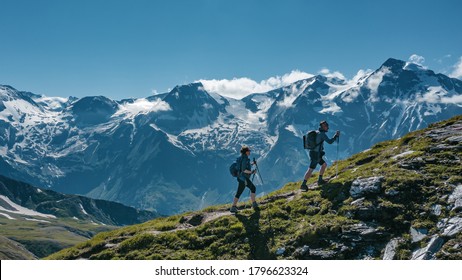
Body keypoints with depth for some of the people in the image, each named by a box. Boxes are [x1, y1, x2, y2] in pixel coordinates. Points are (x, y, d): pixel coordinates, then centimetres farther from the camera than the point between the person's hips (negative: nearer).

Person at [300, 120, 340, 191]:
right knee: (311, 169, -8)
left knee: (324, 165, 20)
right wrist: (336, 136, -5)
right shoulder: (322, 134, -15)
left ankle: (320, 180, 24)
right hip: (316, 154, -10)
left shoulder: (316, 132, 12)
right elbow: (330, 141, -18)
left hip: (313, 153, 10)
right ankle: (303, 185, -8)